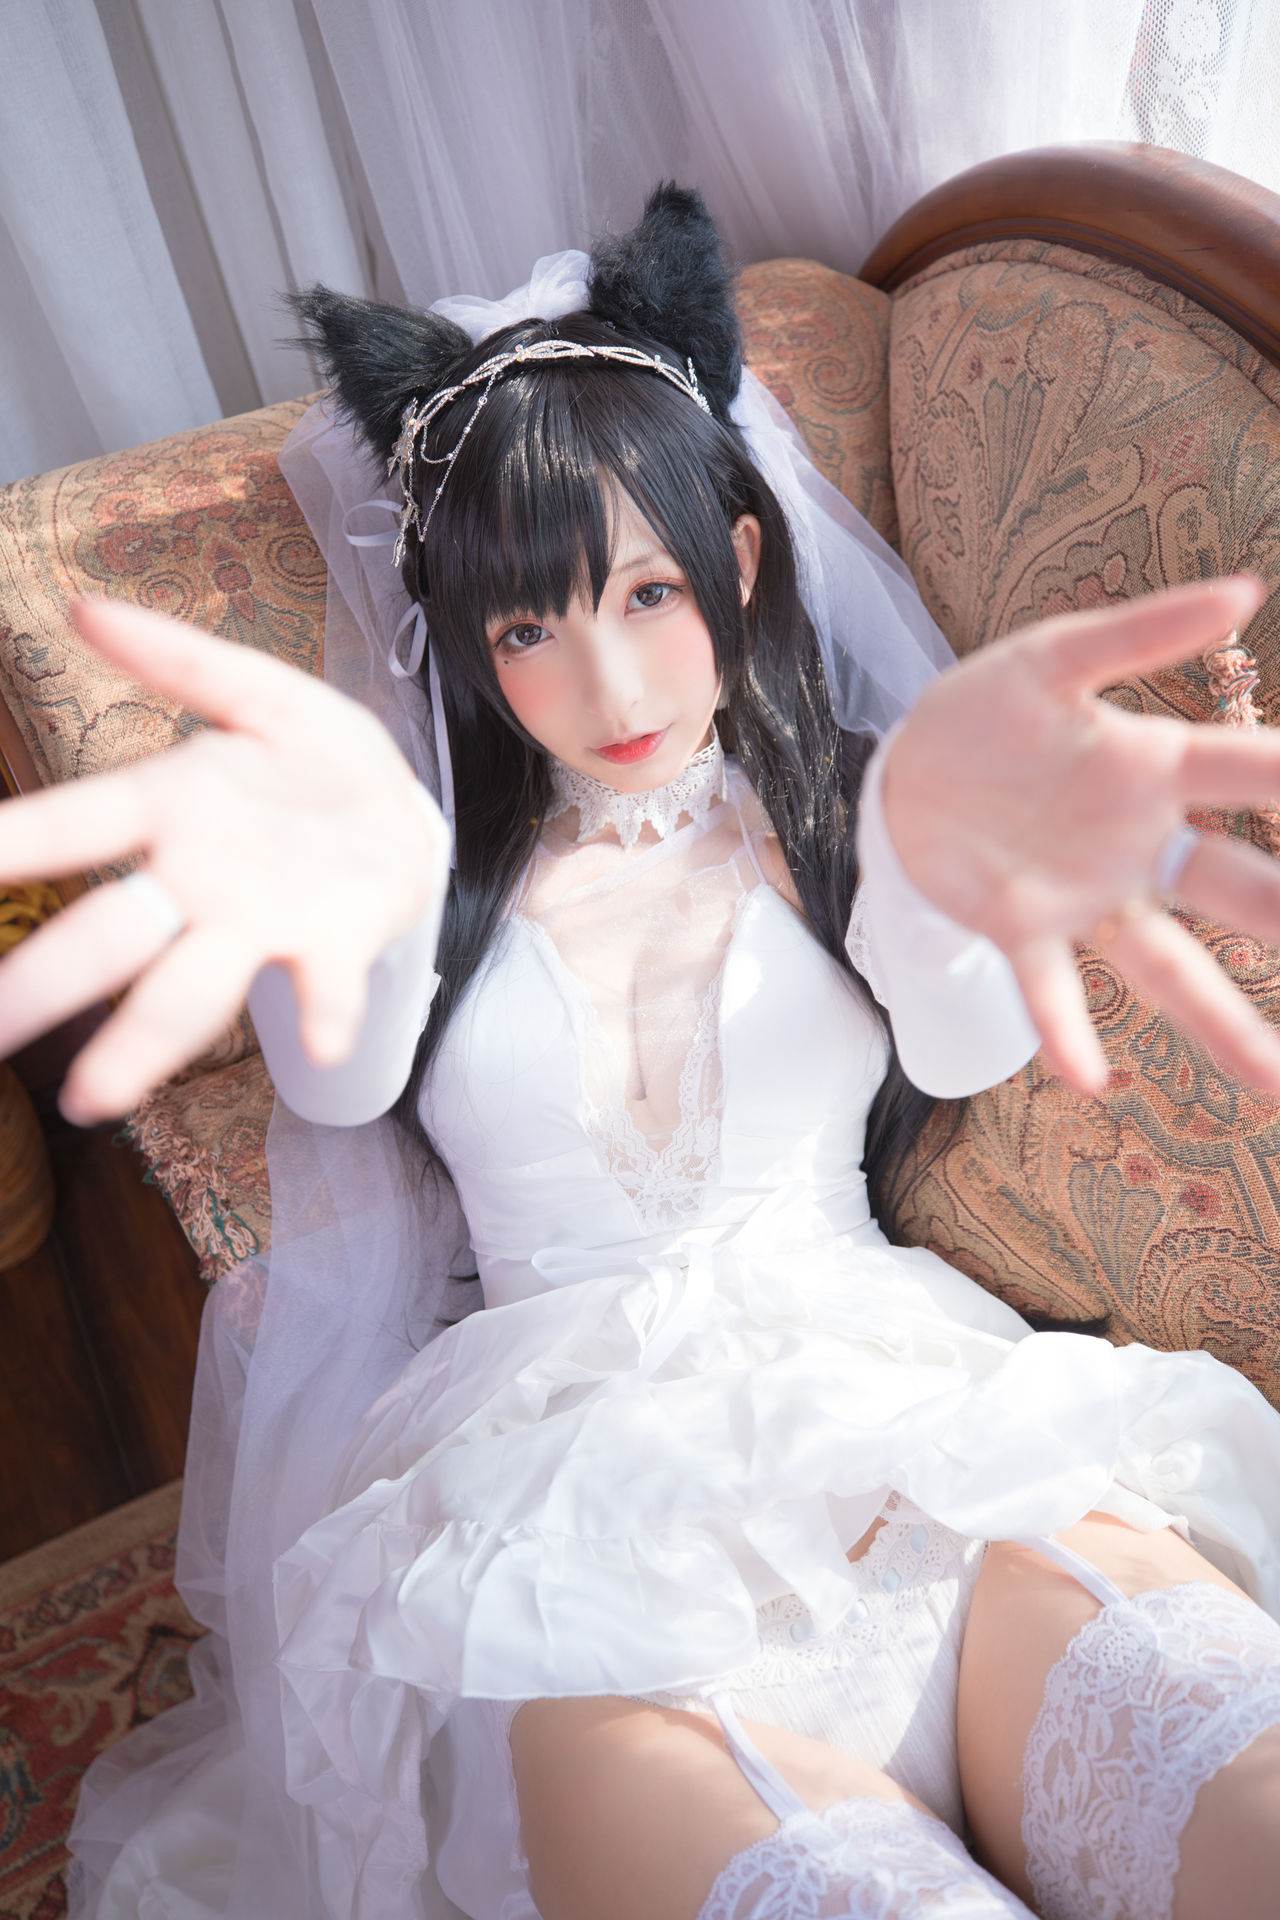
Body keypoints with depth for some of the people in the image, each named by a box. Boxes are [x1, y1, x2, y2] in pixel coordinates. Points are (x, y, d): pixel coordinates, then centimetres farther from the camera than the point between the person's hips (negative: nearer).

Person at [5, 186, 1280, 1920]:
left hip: (898, 1395, 1)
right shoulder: (455, 871, 10)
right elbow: (339, 1079, -11)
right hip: (569, 1446, 0)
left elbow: (967, 1042, -10)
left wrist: (936, 844, -37)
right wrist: (354, 887, -37)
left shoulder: (832, 814, 10)